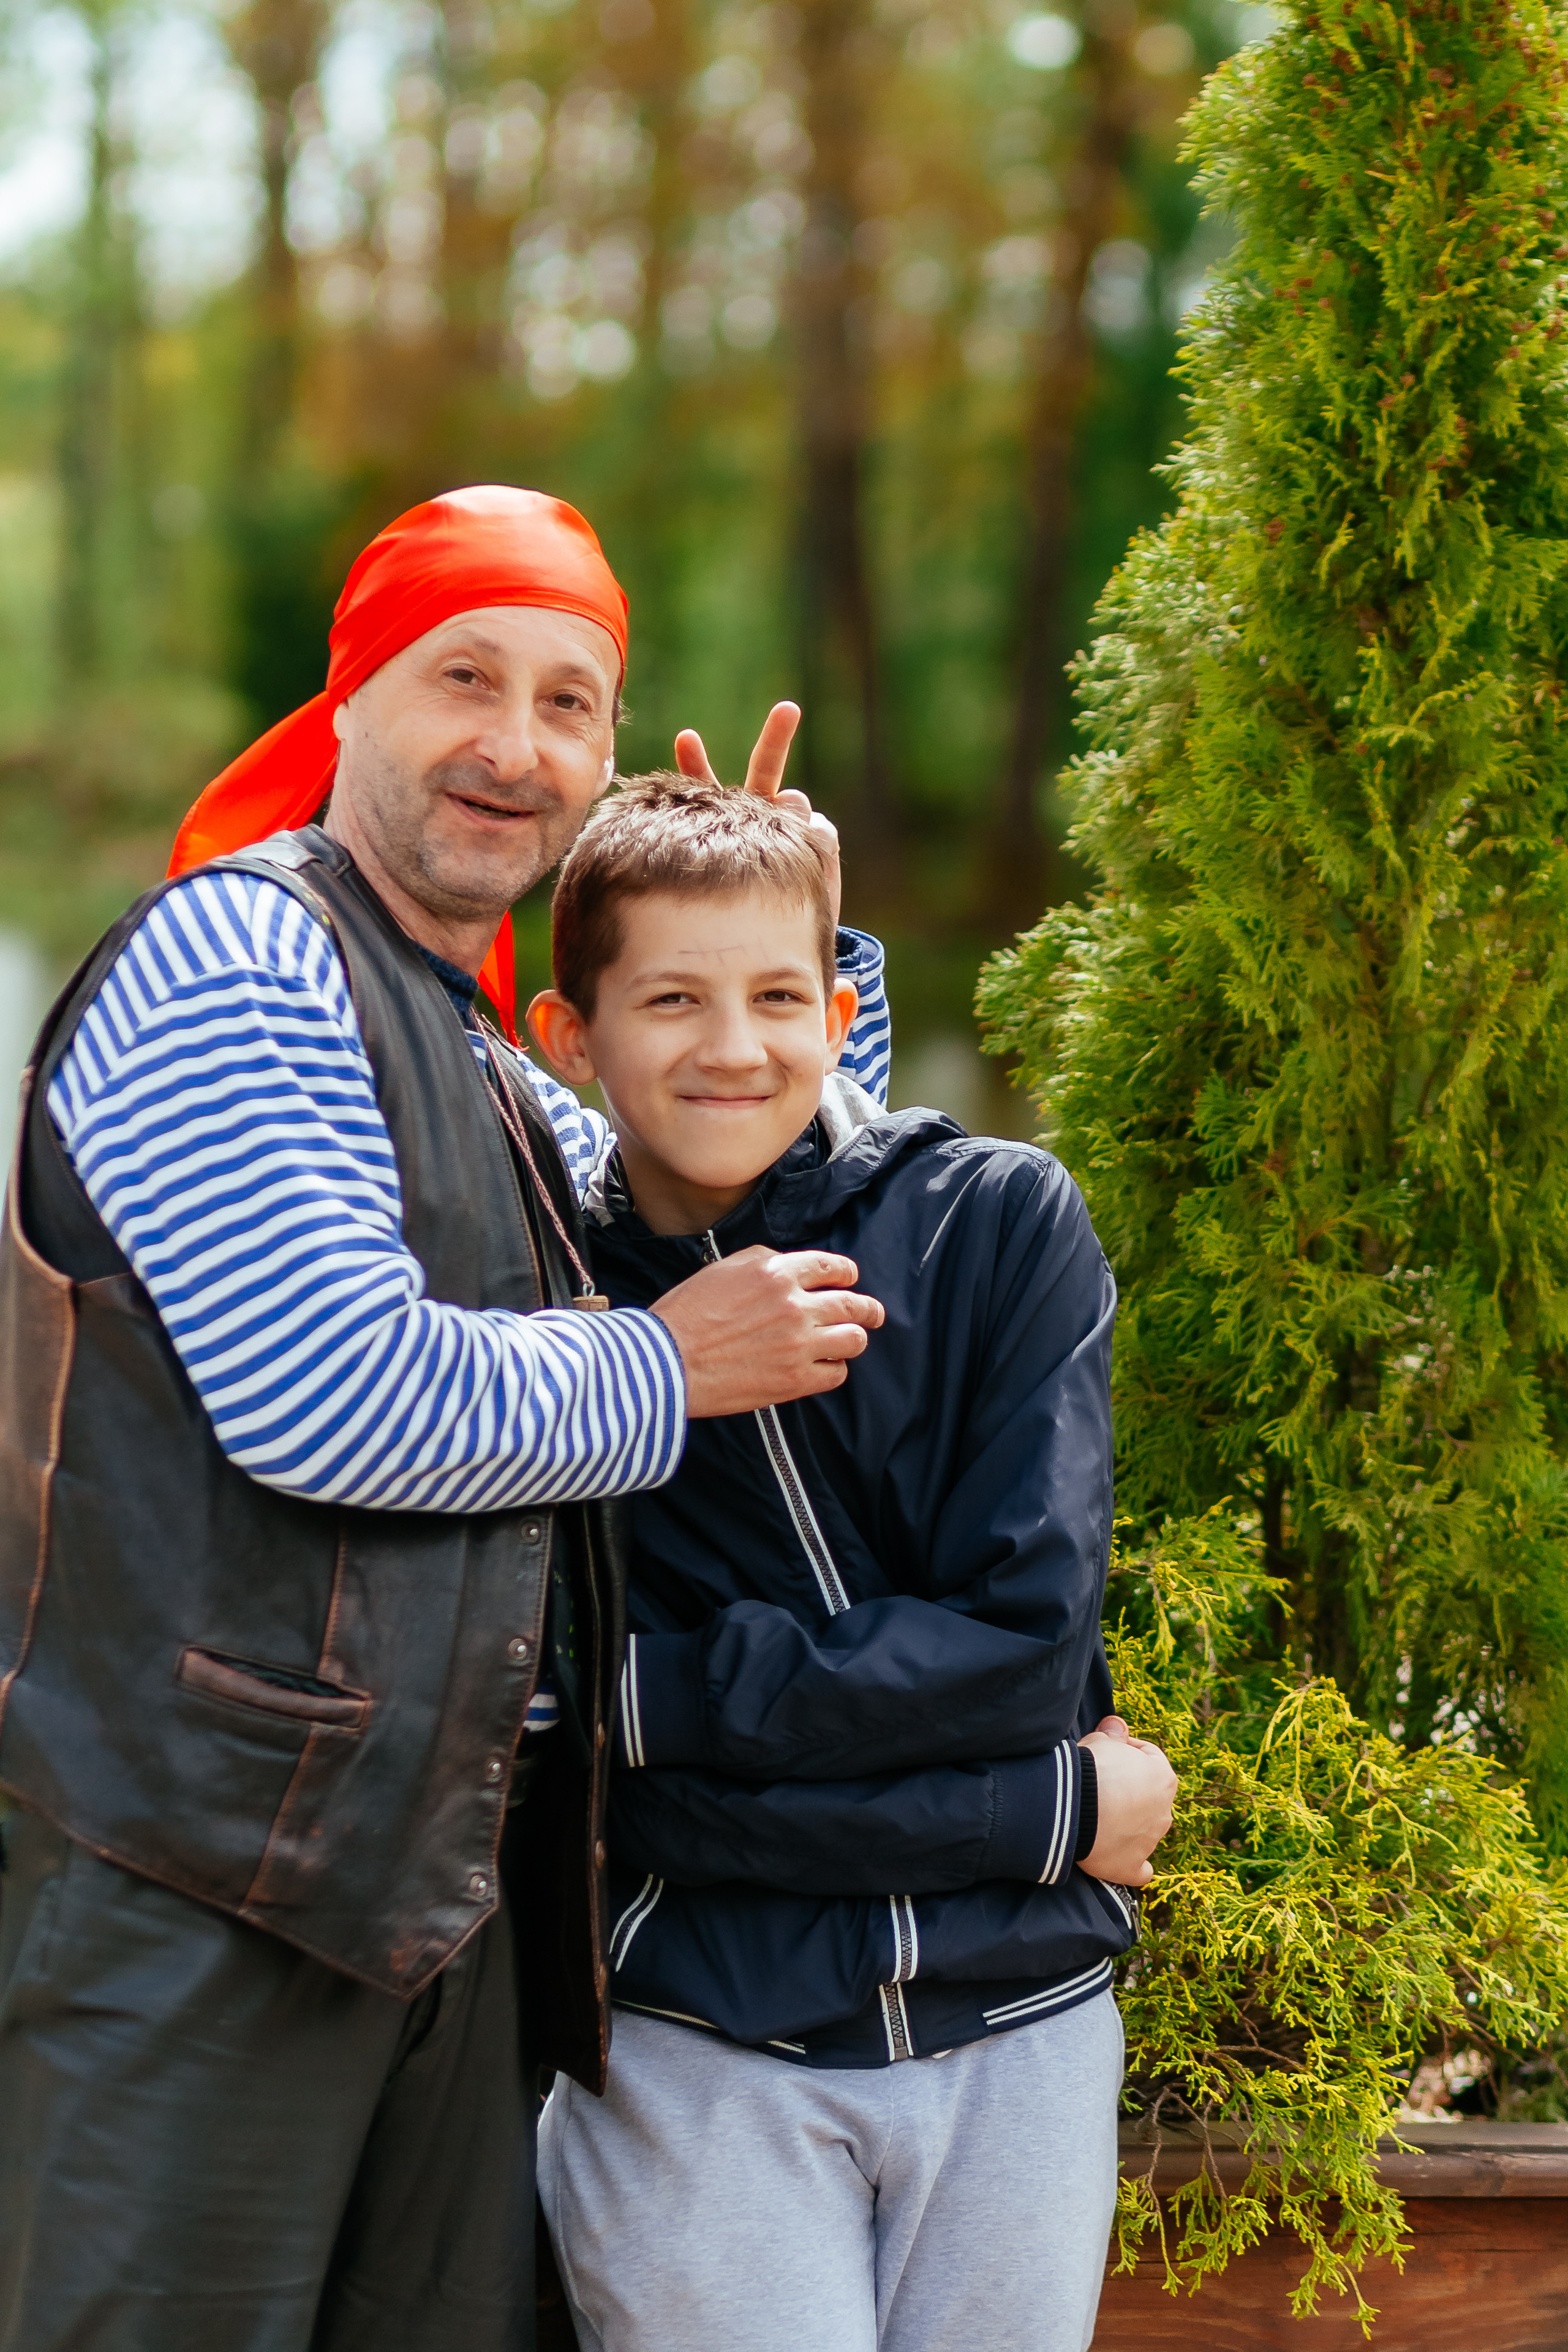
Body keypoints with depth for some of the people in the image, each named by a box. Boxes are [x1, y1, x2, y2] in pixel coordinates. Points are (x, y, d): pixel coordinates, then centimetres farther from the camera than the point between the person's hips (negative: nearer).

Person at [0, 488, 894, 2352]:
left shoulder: (508, 1090, 20)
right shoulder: (234, 960, -9)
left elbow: (780, 1196, 35)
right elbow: (331, 1399, -19)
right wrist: (663, 1376, -5)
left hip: (442, 1872, 9)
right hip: (208, 1873, -9)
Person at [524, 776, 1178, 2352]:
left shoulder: (1002, 1225, -1)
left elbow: (1026, 1634, -10)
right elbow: (621, 1799, -11)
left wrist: (650, 1688, -15)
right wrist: (1051, 1811, -14)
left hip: (1019, 2026, 1)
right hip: (699, 2049, -1)